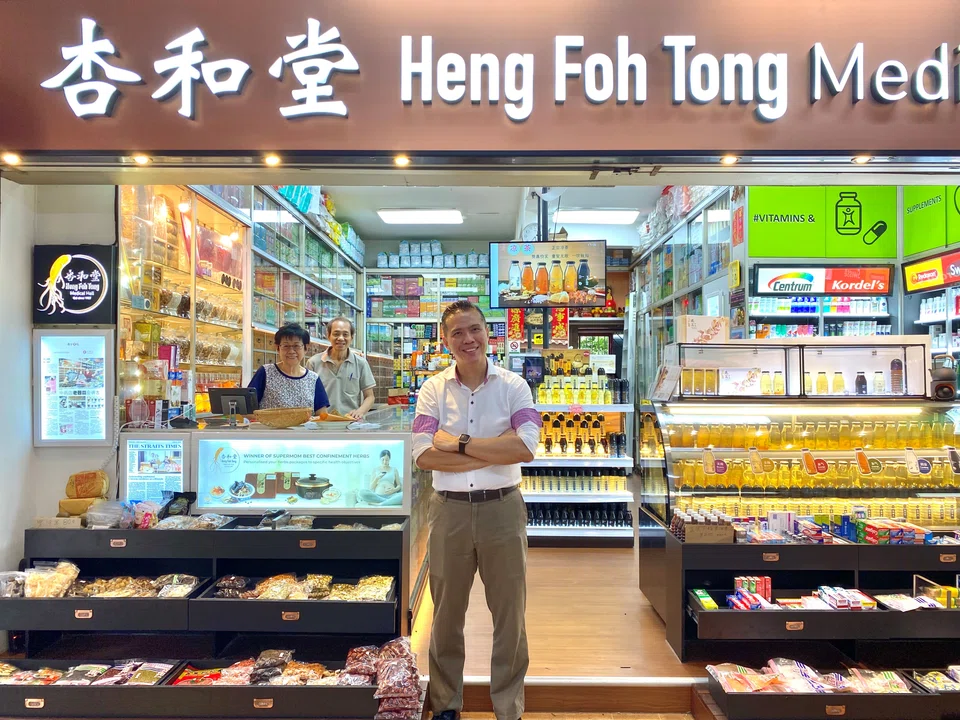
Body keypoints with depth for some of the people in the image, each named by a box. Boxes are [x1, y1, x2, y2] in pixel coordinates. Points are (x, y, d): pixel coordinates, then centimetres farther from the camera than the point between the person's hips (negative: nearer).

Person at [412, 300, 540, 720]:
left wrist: (460, 442, -16)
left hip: (502, 508, -1)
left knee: (509, 615, 12)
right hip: (449, 509, 1)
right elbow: (423, 454, -12)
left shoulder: (513, 385, -3)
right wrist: (494, 453, -17)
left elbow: (526, 447, -17)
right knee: (446, 614, 16)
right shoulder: (434, 389, -1)